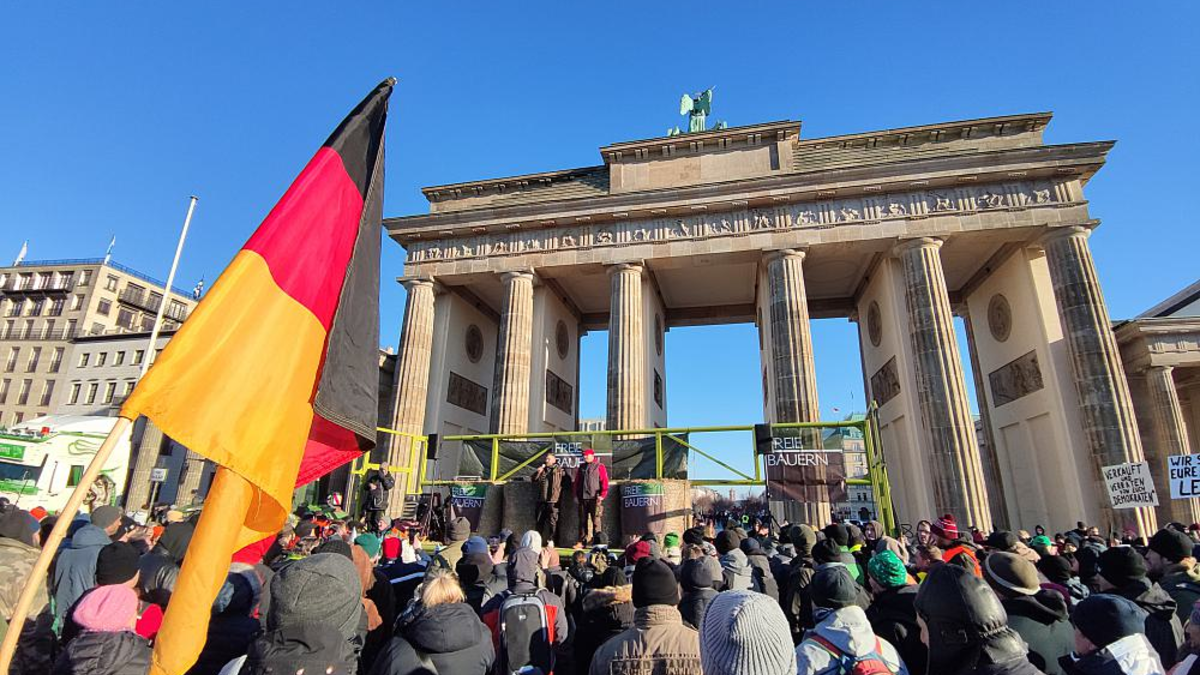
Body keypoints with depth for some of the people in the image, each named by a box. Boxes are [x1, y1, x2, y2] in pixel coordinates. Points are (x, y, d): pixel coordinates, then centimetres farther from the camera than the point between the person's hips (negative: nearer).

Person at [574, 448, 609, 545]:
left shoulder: (599, 467, 2)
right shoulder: (581, 467, 18)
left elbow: (604, 482, -4)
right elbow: (577, 482, 19)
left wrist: (602, 495, -12)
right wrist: (576, 495, 11)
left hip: (594, 498, -5)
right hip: (582, 498, 5)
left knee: (596, 521, -6)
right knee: (582, 521, 8)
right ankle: (582, 541, 15)